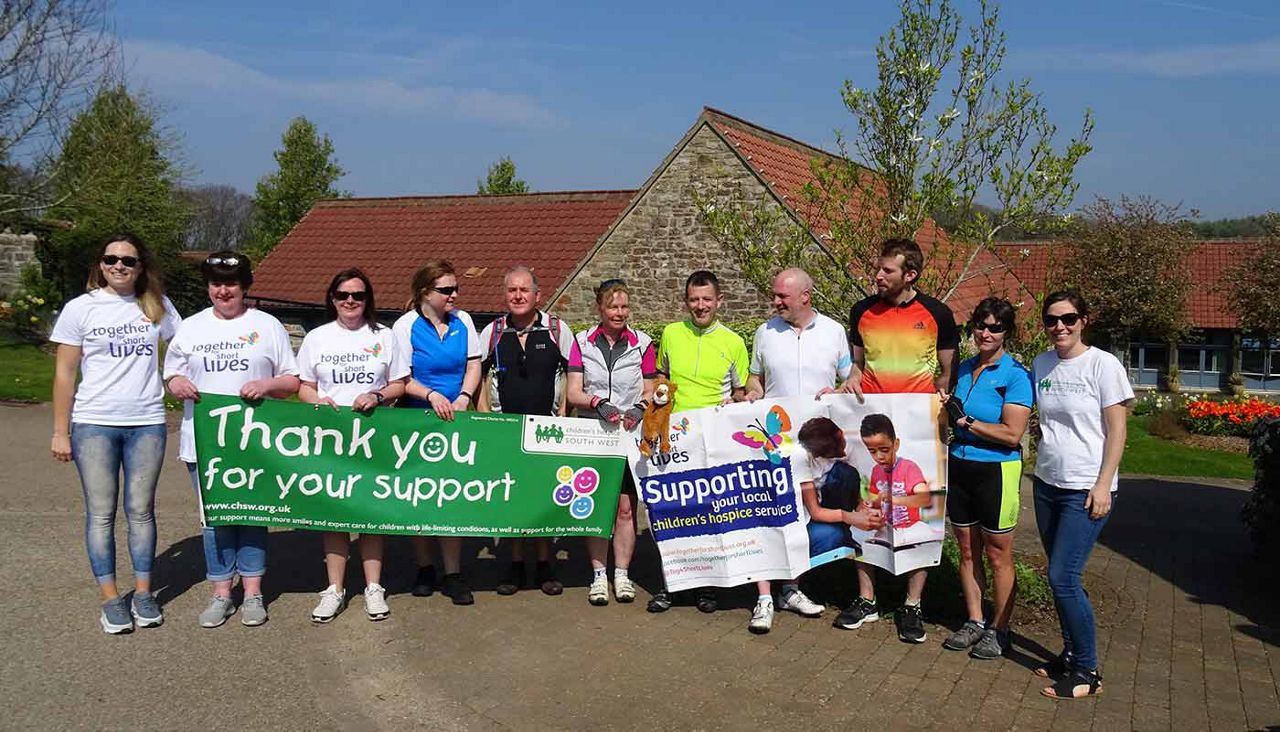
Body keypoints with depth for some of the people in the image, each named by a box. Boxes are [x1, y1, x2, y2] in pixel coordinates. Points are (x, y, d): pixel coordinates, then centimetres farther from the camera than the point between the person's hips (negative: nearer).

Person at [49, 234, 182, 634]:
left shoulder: (157, 305, 5)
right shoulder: (81, 308, 0)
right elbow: (65, 372, 1)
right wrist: (60, 432, -1)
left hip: (147, 423, 1)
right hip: (94, 424, -1)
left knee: (141, 509, 8)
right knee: (101, 513, 4)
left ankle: (143, 592, 17)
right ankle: (110, 597, 12)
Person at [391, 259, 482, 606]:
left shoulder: (463, 321, 6)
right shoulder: (406, 325, -5)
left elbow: (473, 365, 7)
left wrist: (463, 398, -9)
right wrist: (431, 395, -22)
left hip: (455, 421, 2)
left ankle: (453, 574, 5)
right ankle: (424, 569, 21)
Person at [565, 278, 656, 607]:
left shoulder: (642, 344, 5)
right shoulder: (582, 343, 5)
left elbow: (650, 392, 7)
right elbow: (573, 393, 0)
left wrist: (638, 409, -14)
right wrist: (600, 404, -18)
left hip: (630, 435, 0)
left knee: (625, 506, 1)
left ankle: (622, 574, 11)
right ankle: (598, 574, 9)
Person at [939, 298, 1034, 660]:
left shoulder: (1016, 375, -11)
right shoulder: (964, 368, 8)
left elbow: (1012, 434, -18)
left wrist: (965, 420, -15)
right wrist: (946, 409, 2)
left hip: (996, 470, -6)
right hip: (958, 467, 6)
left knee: (997, 554, 6)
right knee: (967, 551, 13)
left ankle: (999, 629, 18)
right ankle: (974, 622, 26)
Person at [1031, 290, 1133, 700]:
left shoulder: (1103, 365, -9)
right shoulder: (1040, 365, 7)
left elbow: (1116, 431, -10)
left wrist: (1103, 486, -14)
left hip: (1086, 489, -6)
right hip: (1047, 483, 6)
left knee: (1063, 577, -11)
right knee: (1060, 577, 11)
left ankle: (1087, 672, 2)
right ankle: (1071, 654, 25)